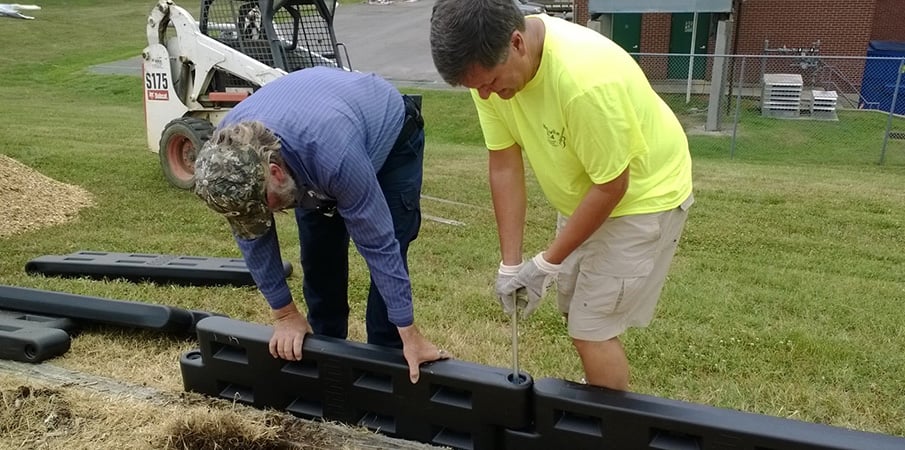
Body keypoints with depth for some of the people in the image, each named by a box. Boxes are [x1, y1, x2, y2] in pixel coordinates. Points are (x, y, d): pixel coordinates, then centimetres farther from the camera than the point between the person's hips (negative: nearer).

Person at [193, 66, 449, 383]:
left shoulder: (333, 154, -46)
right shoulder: (227, 151, -29)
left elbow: (378, 243, -38)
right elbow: (251, 236, -15)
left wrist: (409, 335, -31)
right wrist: (284, 314, -11)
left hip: (390, 137, -4)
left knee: (386, 248, -13)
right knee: (318, 256, -1)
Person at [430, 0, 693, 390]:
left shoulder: (586, 81, -37)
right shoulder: (489, 66, -17)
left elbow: (610, 186, -26)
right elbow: (504, 164, -11)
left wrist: (546, 264, -18)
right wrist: (510, 263, -11)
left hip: (641, 195, -7)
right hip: (582, 193, 7)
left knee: (591, 330, -5)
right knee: (576, 309, 17)